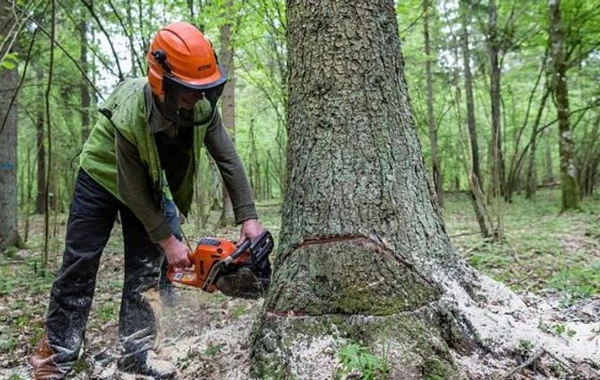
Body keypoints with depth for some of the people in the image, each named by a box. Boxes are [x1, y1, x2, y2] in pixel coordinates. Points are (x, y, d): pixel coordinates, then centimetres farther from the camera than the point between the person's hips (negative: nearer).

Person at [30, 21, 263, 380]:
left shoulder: (203, 107, -26)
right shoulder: (129, 117, -39)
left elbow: (228, 160, -19)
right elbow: (132, 191, -29)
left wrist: (248, 217, -26)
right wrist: (168, 241, -24)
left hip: (149, 182, 4)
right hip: (103, 178, -4)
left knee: (147, 265, 0)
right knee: (80, 263, 1)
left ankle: (136, 350, 10)